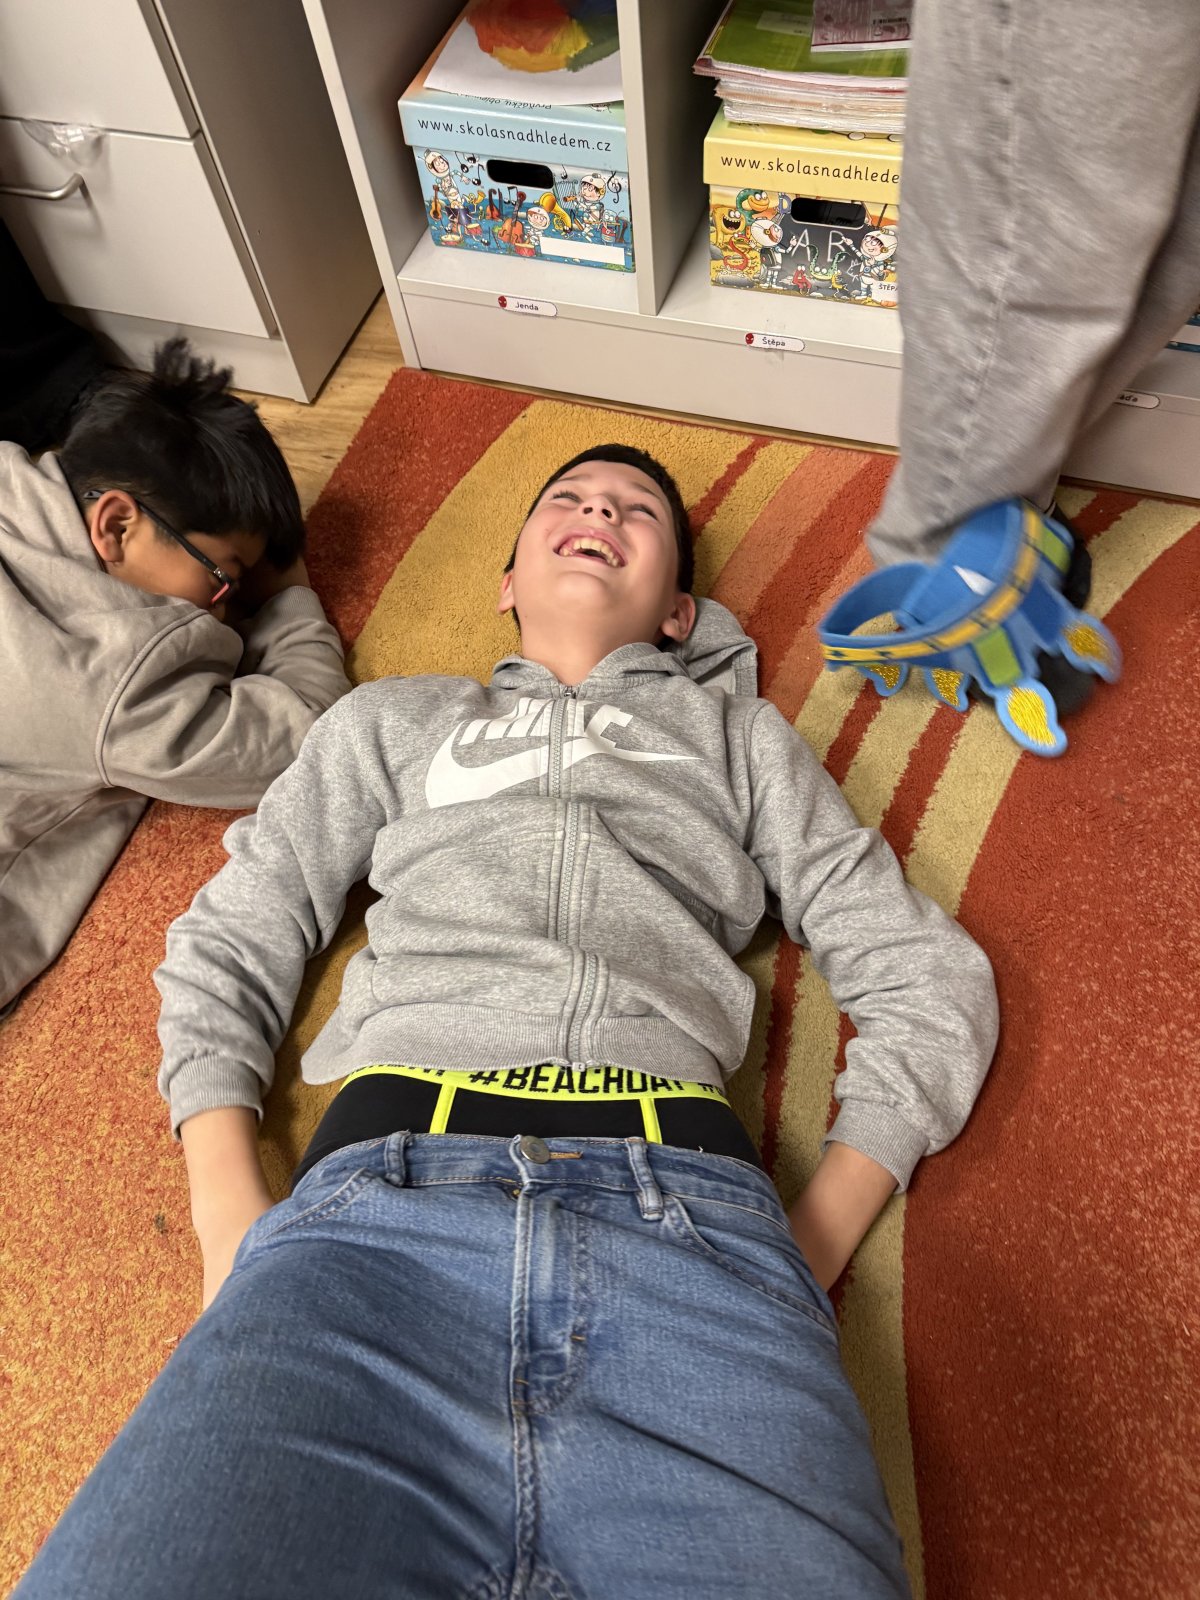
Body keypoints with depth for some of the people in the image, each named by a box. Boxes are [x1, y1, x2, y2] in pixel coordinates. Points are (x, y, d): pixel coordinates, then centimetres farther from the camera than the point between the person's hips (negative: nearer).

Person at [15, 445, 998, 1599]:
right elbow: (224, 949, 23)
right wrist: (231, 1217, 6)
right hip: (381, 1194, 1)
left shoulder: (740, 735, 25)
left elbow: (929, 982, 19)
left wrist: (809, 1249, 4)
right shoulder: (391, 720, 29)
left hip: (687, 1211, 1)